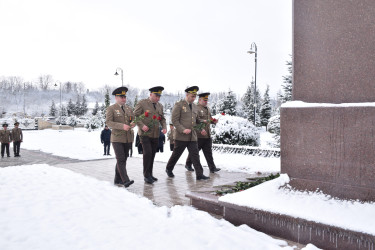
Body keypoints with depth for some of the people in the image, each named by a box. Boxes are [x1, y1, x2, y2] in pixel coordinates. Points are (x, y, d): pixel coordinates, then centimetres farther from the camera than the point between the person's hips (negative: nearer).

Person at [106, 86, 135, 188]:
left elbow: (134, 120, 17)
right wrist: (122, 126, -24)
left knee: (123, 159, 9)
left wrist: (133, 123, -9)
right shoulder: (111, 108, -3)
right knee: (120, 160, -12)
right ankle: (125, 180, -16)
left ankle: (118, 180, 19)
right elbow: (108, 122, -12)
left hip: (127, 138, 6)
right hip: (117, 138, -6)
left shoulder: (129, 109, 14)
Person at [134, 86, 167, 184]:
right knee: (147, 153, -15)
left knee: (152, 154, 9)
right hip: (145, 133, -5)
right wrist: (142, 125, -19)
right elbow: (135, 116, -7)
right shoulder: (142, 103, -5)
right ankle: (146, 175, -2)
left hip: (155, 135, 6)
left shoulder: (160, 106, 12)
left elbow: (162, 118, 18)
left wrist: (164, 127, 0)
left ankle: (150, 174, 21)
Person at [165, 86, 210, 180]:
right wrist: (183, 130, -22)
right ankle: (169, 169, 31)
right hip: (181, 136, -5)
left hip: (192, 137, 5)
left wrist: (201, 129, 6)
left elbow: (197, 120, 25)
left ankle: (199, 174, 0)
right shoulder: (179, 105, -6)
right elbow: (174, 120, -11)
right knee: (176, 154, 9)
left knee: (195, 155, -1)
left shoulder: (195, 107, 14)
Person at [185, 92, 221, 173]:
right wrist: (203, 121, -27)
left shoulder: (208, 109, 18)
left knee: (208, 152, 5)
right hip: (198, 135, -7)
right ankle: (188, 165, 23)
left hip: (207, 135, 7)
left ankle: (212, 168, 4)